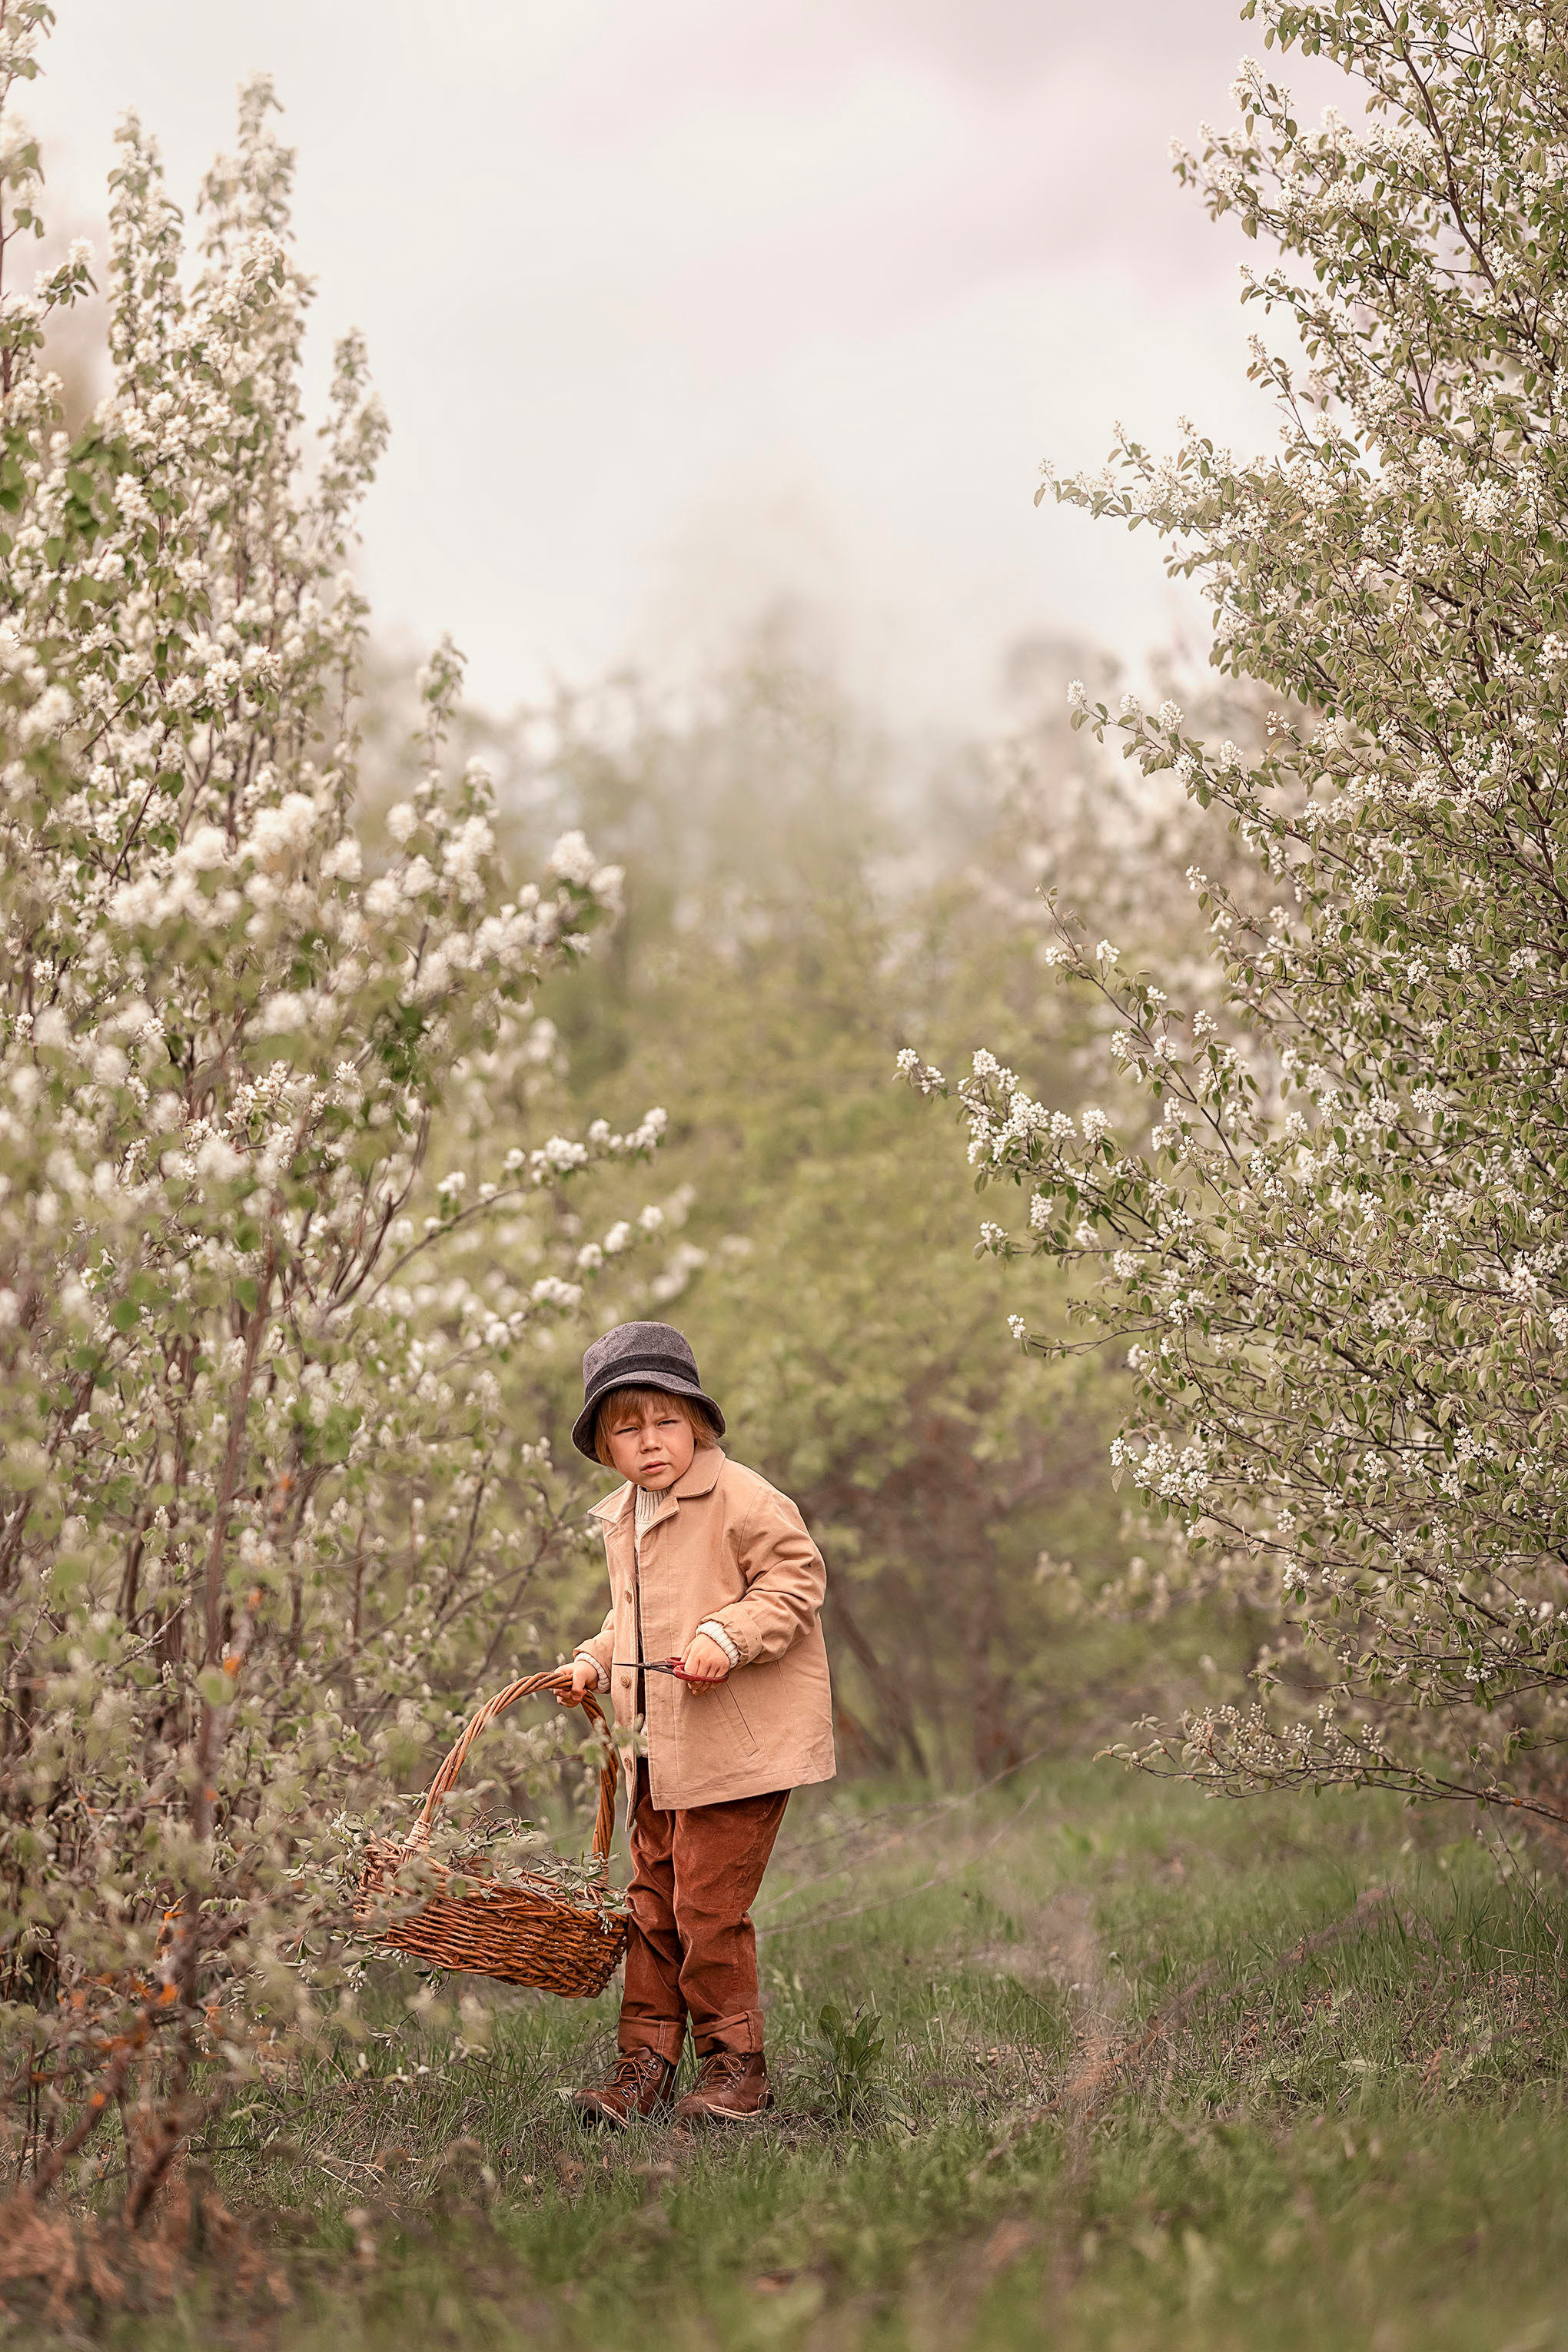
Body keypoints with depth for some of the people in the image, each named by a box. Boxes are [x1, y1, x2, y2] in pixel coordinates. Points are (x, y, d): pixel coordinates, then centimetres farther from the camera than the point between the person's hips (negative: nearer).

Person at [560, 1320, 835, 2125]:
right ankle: (645, 2063, 17)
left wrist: (728, 1635, -24)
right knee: (652, 1903, 10)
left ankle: (733, 2062, 6)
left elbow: (796, 1581, -13)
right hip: (659, 1750, 8)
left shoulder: (743, 1500, -11)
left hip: (735, 1742, -8)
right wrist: (596, 1661, 12)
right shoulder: (622, 1519, 15)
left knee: (707, 1904, -7)